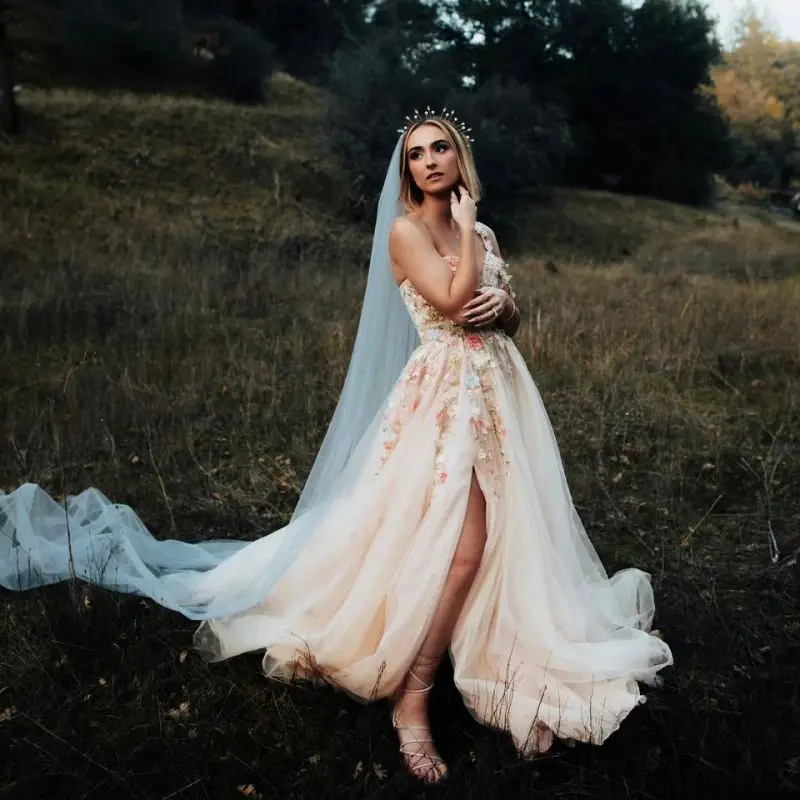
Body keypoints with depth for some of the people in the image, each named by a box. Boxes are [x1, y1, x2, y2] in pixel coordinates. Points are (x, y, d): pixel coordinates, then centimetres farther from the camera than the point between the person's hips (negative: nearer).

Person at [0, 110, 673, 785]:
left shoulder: (483, 236, 16)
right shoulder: (405, 230, -4)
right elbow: (452, 300, -18)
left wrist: (503, 305, -4)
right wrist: (467, 226, -7)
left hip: (501, 388, 7)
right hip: (445, 393, -7)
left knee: (505, 535, 4)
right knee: (459, 546, -16)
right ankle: (411, 700, -4)